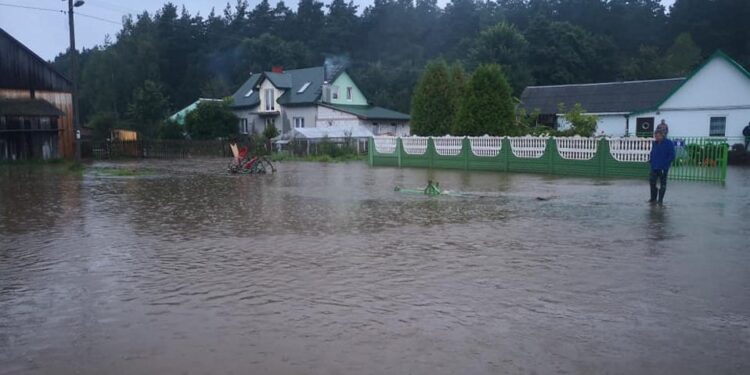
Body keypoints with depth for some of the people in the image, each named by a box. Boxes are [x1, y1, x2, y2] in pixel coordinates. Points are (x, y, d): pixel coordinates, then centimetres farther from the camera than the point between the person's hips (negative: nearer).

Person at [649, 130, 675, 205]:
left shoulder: (668, 143, -8)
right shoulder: (654, 143, 10)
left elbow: (672, 155, -10)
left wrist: (666, 164, -18)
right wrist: (650, 160, 6)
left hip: (663, 168, -6)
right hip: (654, 167, 6)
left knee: (662, 184, 4)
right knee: (652, 182, 5)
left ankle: (660, 200, 10)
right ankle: (653, 199, 16)